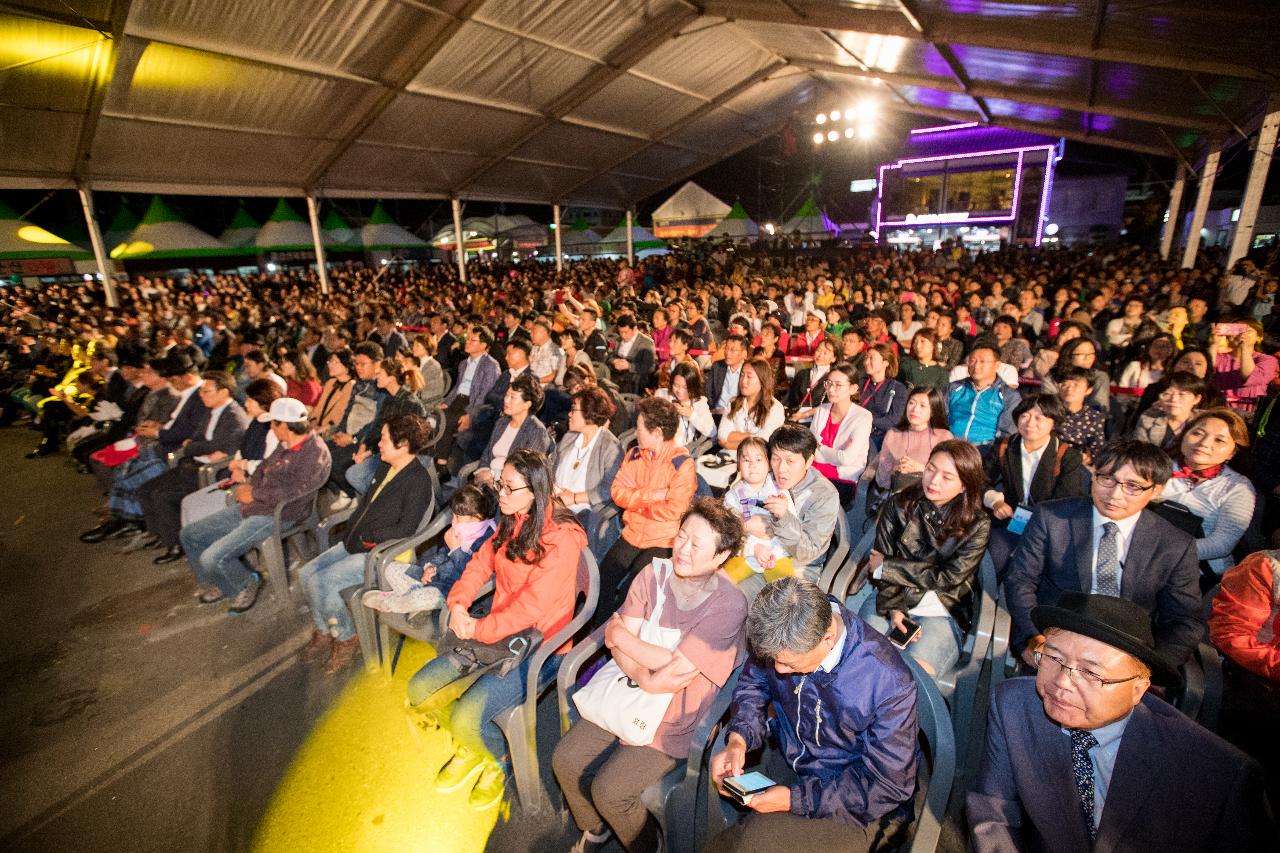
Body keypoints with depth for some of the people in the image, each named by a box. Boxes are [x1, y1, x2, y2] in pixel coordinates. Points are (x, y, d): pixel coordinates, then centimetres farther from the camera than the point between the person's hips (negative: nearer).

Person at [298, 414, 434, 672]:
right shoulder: (384, 468, 9)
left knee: (321, 582, -19)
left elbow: (404, 530, -22)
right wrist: (351, 532, 4)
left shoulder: (418, 481, -20)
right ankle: (323, 633, 19)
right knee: (306, 573, 2)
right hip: (355, 544, 9)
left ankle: (346, 638, 4)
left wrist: (365, 537, -13)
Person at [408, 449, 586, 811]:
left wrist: (479, 630, -16)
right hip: (498, 632, 8)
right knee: (419, 689, 0)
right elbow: (481, 562, 8)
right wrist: (458, 604, -9)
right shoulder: (510, 523, 3)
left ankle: (499, 759, 15)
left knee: (465, 719, -21)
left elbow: (531, 606, -24)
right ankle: (469, 750, 27)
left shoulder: (561, 538, -23)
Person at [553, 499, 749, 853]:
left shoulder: (729, 605, -22)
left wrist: (621, 635, -13)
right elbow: (616, 639, -8)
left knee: (608, 790, -13)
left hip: (675, 718, -5)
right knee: (565, 761, -1)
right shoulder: (655, 573, -8)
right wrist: (641, 676, -27)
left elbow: (677, 666, -24)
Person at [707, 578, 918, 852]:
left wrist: (795, 799, -23)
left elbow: (887, 785, -19)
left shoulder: (889, 684, -29)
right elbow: (752, 684, 3)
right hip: (790, 768, 5)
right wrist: (738, 739, -16)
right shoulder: (784, 639, -16)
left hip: (853, 807, -4)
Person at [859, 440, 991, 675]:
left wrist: (886, 567, -7)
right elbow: (881, 558, -2)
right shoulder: (899, 505, 1)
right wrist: (894, 609, -14)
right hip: (888, 600, 1)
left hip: (940, 613, -1)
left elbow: (948, 578, -9)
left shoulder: (977, 525, -2)